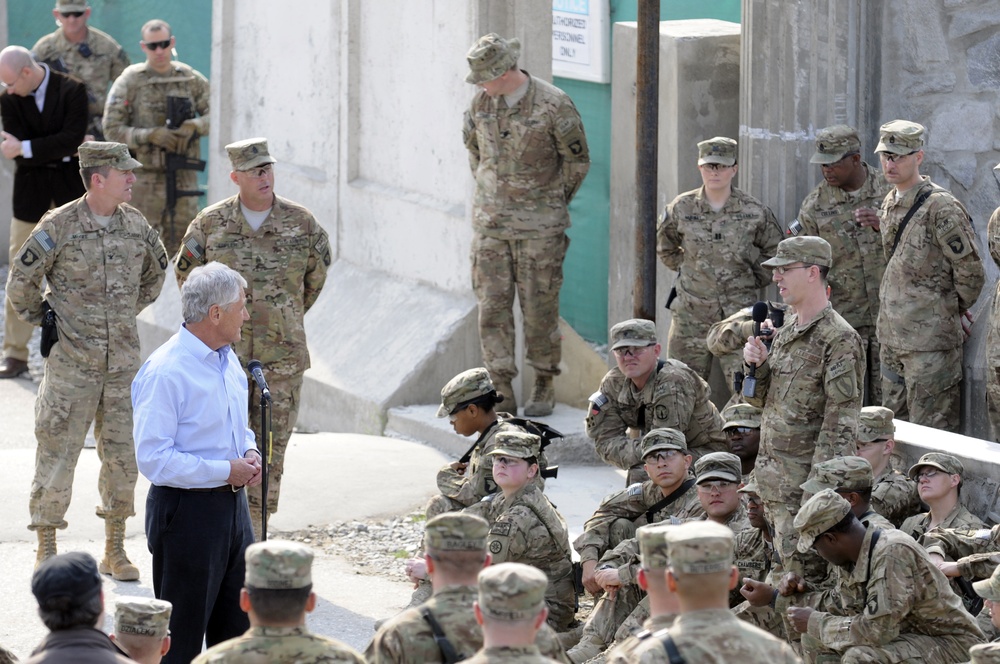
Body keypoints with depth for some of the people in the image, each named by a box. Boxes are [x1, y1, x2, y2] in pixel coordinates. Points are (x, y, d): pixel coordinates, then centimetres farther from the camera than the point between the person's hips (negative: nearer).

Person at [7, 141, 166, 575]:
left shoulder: (136, 225, 5)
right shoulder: (59, 226, -10)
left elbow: (155, 274, 24)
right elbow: (21, 281, -2)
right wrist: (41, 319, 4)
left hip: (124, 360, 5)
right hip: (71, 363, -5)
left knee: (123, 456, 7)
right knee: (57, 454, -2)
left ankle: (115, 551, 17)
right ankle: (46, 552, 6)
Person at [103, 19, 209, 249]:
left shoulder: (192, 80, 7)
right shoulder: (130, 81, -2)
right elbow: (112, 129, -5)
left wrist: (193, 126, -12)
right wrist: (150, 135, -18)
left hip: (184, 177, 3)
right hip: (145, 176, -3)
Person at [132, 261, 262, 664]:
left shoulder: (228, 360, 9)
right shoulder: (165, 372, -19)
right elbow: (153, 459, -22)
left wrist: (249, 454, 2)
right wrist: (226, 471, -20)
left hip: (232, 506, 8)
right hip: (187, 512, -8)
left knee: (236, 630, 14)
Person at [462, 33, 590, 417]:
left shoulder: (553, 106, -12)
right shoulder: (481, 104, 2)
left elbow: (577, 161, -2)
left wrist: (548, 207, 4)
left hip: (539, 227, -4)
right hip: (490, 224, 4)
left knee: (539, 306, 2)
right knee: (492, 304, 0)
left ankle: (544, 387, 16)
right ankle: (502, 393, 3)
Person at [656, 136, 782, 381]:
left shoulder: (754, 211, -3)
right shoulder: (681, 209, 0)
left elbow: (775, 252, 12)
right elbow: (664, 248, 18)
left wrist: (755, 281, 6)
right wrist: (688, 269, 11)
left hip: (740, 313, -1)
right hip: (692, 313, 1)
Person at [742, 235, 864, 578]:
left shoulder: (839, 340, -14)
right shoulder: (786, 331, 14)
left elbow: (841, 423, -18)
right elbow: (760, 399, 22)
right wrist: (756, 365, 1)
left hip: (807, 477, -9)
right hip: (771, 473, 9)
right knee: (786, 562, 12)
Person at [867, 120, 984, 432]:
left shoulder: (940, 207, -15)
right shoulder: (890, 204, 12)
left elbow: (970, 270, -12)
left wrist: (954, 309, 0)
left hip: (930, 338, -9)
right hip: (892, 336, 9)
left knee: (931, 430, -5)